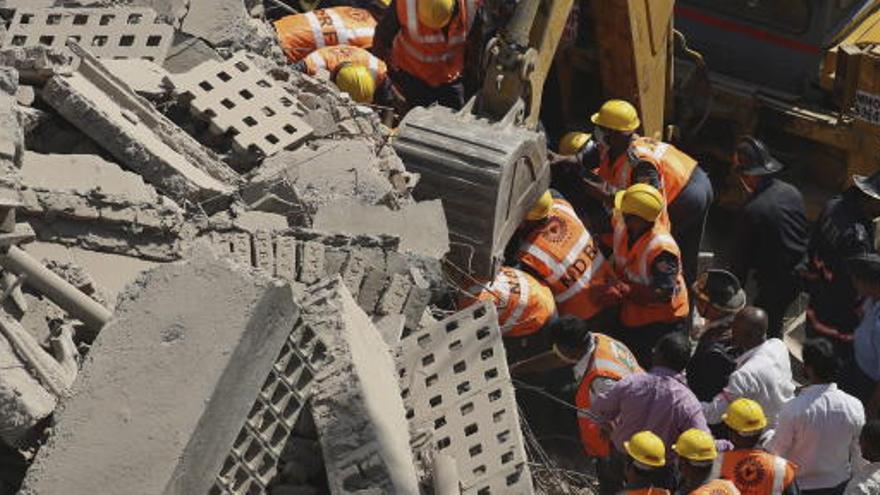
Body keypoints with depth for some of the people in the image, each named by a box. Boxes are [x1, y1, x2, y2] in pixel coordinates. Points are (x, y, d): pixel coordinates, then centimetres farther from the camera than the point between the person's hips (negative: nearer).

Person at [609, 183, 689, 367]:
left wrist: (627, 290, -38)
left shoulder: (662, 249, -38)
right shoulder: (621, 222, -17)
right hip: (631, 312, 7)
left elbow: (664, 293, -34)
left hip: (660, 319, -7)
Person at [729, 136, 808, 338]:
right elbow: (803, 232, 9)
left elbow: (741, 256, -15)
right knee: (774, 322, 24)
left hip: (775, 282, -7)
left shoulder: (752, 211, -26)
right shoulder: (792, 192, -4)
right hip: (799, 275, 8)